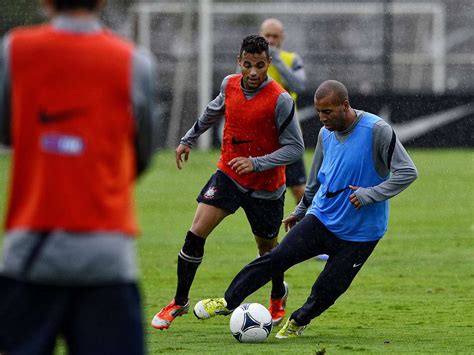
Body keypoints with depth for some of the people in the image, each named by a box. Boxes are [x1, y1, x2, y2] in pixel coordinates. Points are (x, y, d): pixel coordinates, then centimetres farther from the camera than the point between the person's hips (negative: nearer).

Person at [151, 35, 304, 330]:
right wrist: (189, 139, 29)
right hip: (228, 174, 3)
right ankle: (180, 301, 5)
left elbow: (296, 147, -18)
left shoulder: (281, 100, -21)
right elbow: (215, 111, 19)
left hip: (265, 186, -3)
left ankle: (279, 295, 45)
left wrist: (256, 163, -28)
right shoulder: (230, 85, -4)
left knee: (267, 246, 13)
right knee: (196, 233, -10)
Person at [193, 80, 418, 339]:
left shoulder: (377, 130, -17)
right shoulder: (326, 134, 4)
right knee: (275, 258, -10)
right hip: (321, 218, 4)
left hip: (360, 233, -4)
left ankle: (298, 322, 26)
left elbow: (407, 172, -16)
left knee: (328, 289, -3)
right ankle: (228, 302, -1)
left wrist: (370, 194, -24)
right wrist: (300, 211, 28)